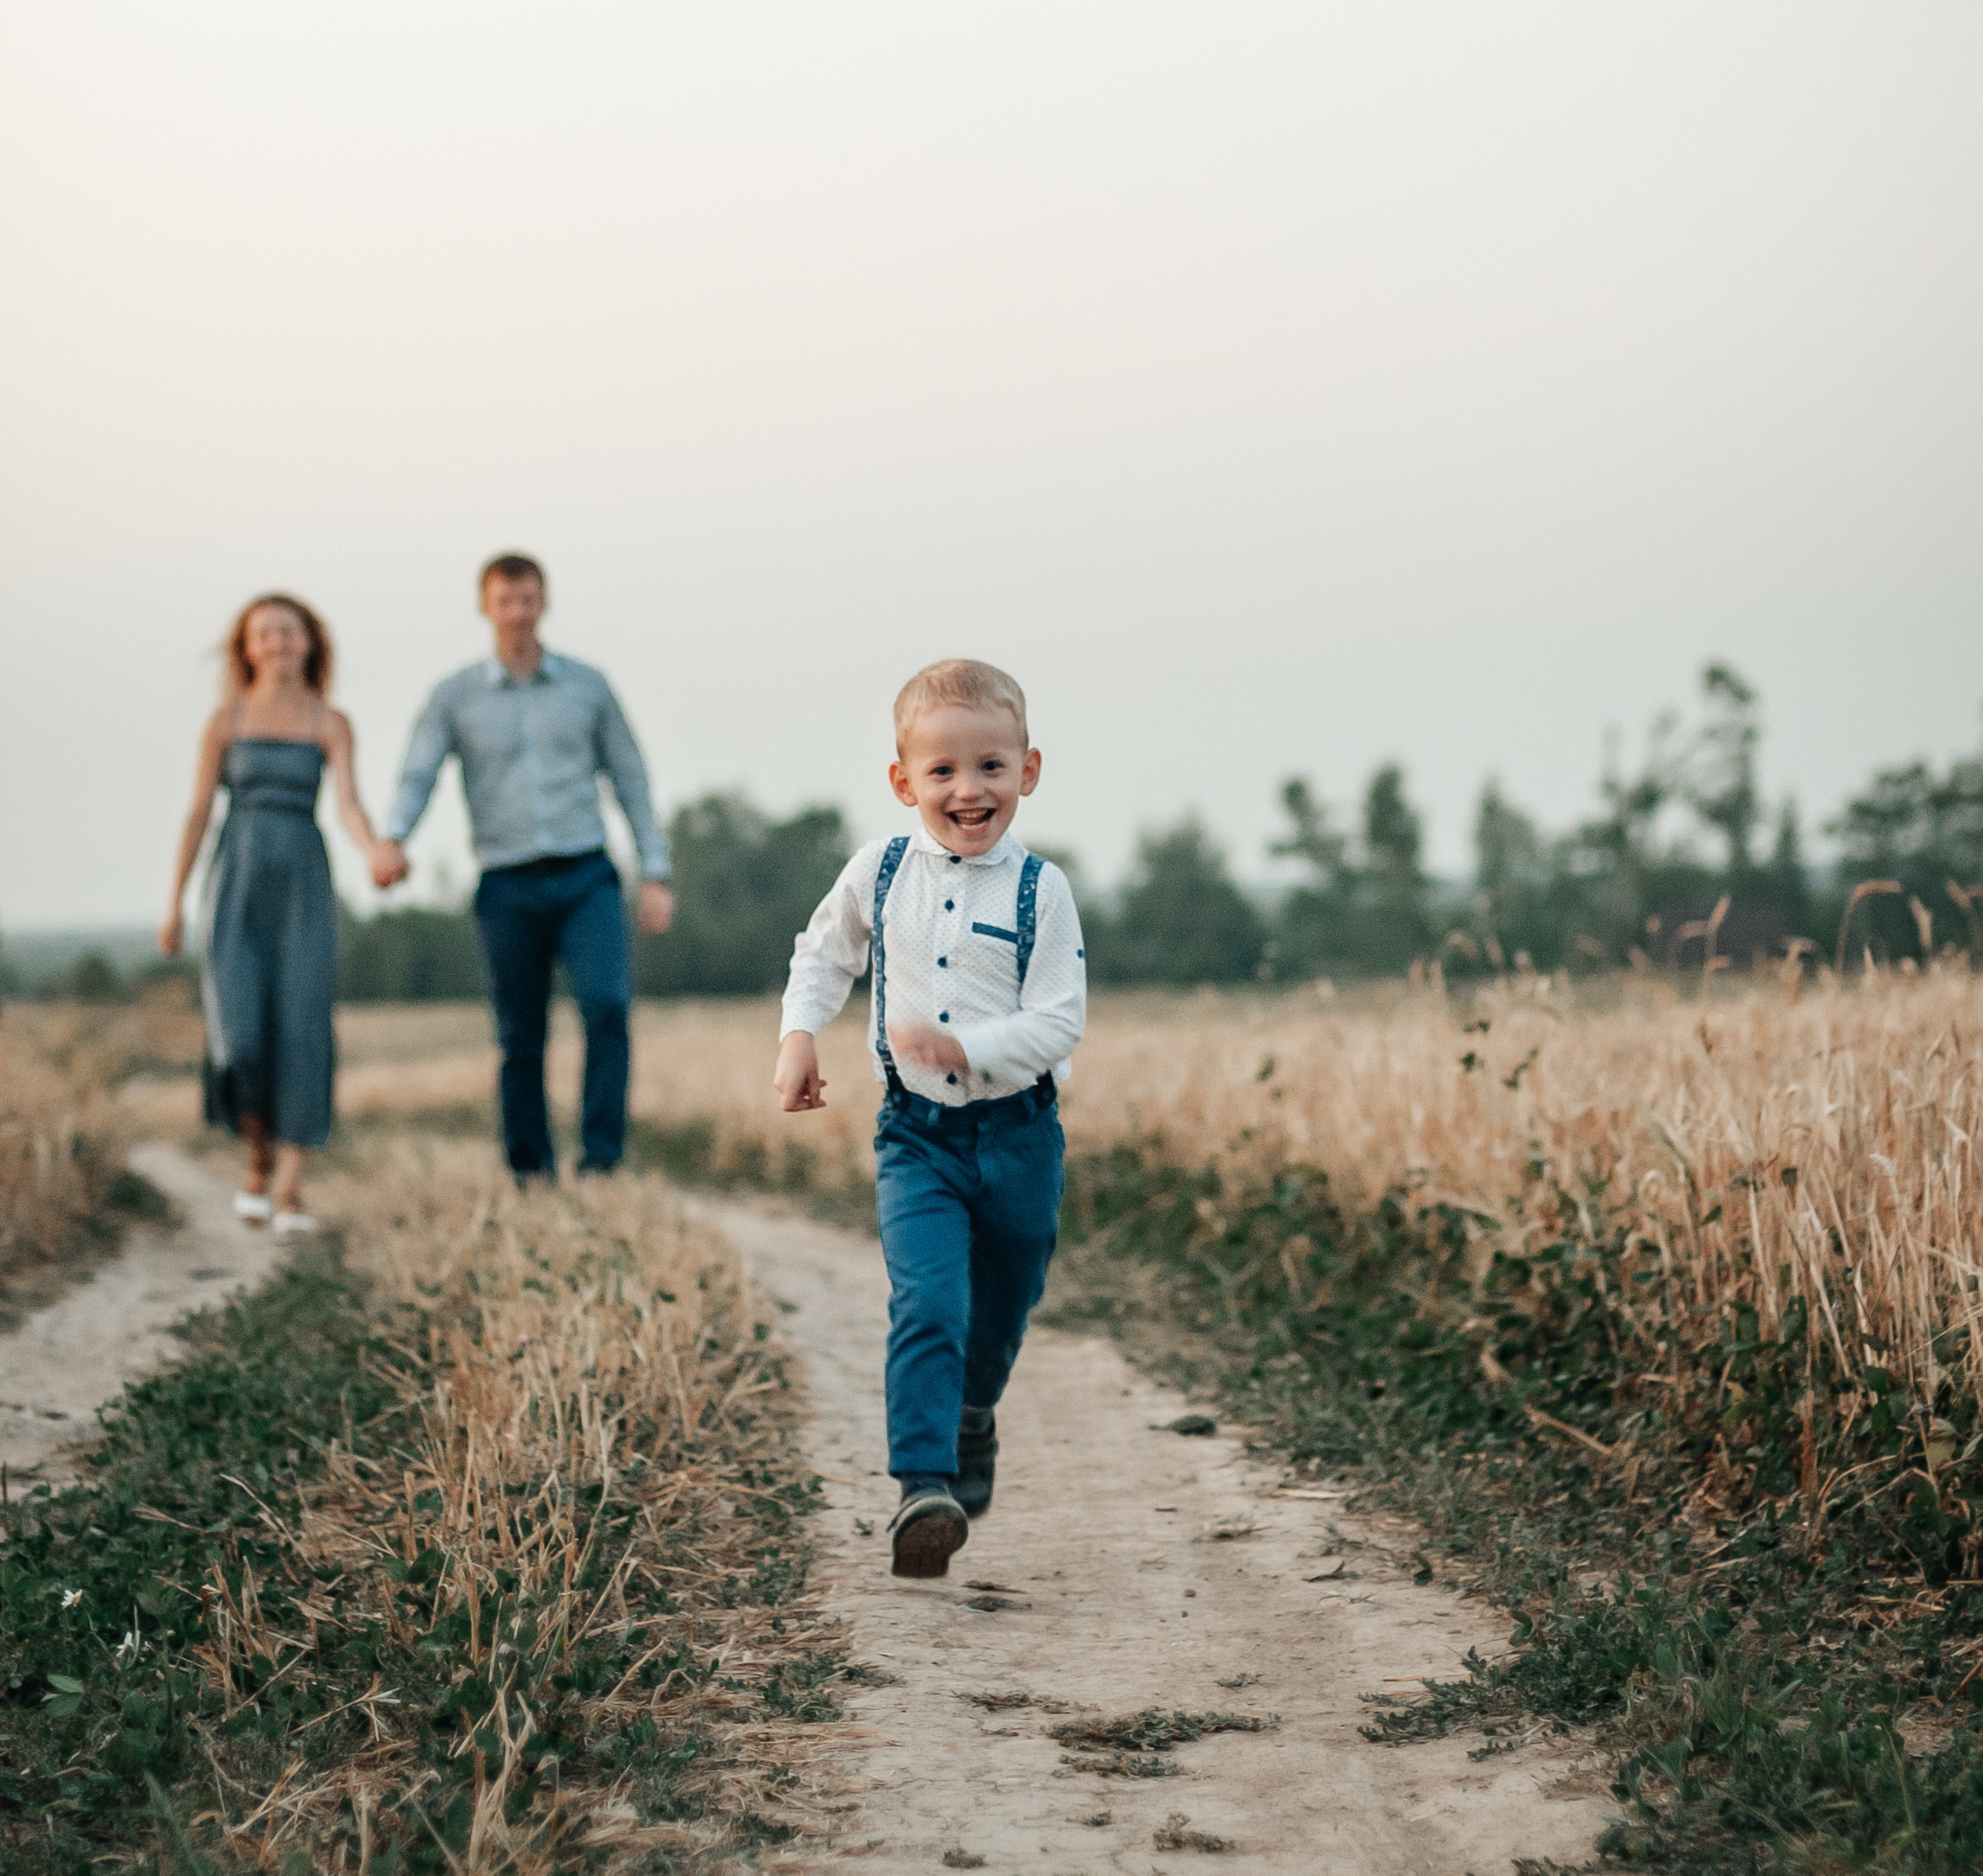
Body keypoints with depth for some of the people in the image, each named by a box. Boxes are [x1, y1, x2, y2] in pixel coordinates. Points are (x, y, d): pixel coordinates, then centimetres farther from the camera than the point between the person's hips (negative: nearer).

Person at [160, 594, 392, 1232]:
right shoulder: (226, 718, 6)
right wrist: (173, 907, 4)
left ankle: (287, 1190, -7)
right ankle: (259, 1157, 12)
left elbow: (349, 807, -7)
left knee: (301, 1035, -12)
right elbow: (197, 813, 7)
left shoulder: (332, 724, 6)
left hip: (303, 889, 0)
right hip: (236, 885, 0)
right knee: (240, 1038, -13)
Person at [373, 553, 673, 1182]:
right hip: (508, 887, 0)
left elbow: (630, 778, 12)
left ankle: (602, 1160, -15)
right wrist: (392, 841, -25)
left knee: (607, 1003, -20)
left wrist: (655, 876, 5)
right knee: (521, 1038, 4)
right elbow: (417, 776, -4)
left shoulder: (588, 685, 9)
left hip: (586, 877, 0)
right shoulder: (454, 696, 6)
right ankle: (532, 1173, 16)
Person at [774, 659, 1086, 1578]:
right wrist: (798, 1036, 2)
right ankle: (923, 1485, -22)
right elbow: (823, 955, 18)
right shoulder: (879, 871, -1)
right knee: (926, 1303, -20)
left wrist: (961, 1046, -27)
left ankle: (972, 1418, 47)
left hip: (1018, 1135, 0)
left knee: (999, 1315, 17)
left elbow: (1057, 1023, -14)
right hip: (916, 1133, 0)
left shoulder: (1040, 890, -8)